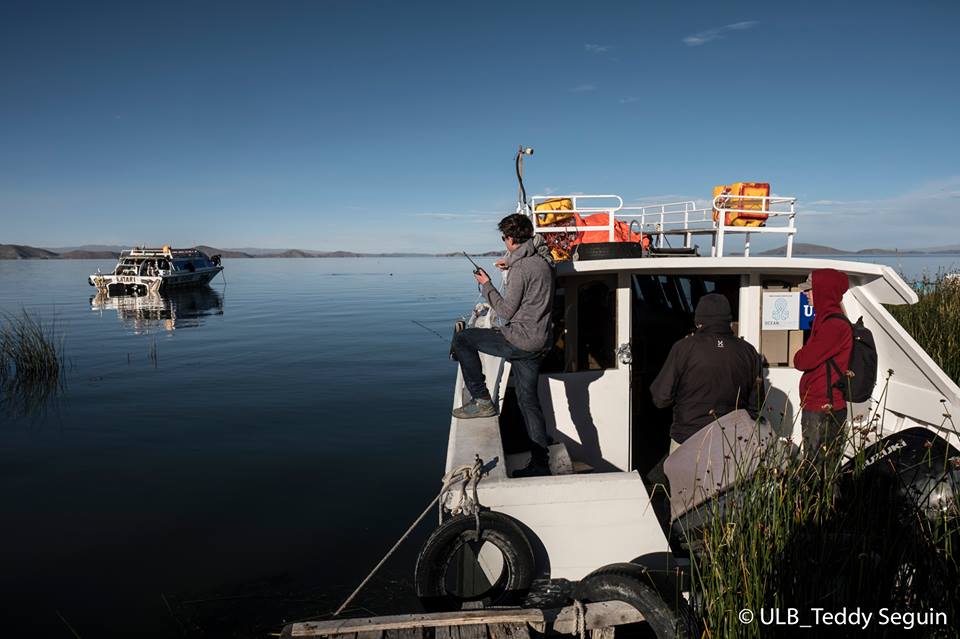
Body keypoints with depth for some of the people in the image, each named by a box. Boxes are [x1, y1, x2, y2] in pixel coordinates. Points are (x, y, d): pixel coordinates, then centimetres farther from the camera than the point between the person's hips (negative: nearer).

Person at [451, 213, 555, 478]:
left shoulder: (520, 268, -16)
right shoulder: (542, 261, 12)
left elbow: (506, 311, -14)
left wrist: (486, 285, -2)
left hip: (520, 340, -9)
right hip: (539, 342, 9)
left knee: (462, 339, 3)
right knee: (529, 401, 14)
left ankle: (481, 400, 4)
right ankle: (540, 465, 18)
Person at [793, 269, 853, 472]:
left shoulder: (835, 326, -18)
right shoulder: (826, 320, 15)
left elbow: (804, 361, -18)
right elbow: (808, 359, 17)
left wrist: (798, 358, 1)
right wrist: (803, 358, -2)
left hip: (824, 411, -10)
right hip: (814, 406, 10)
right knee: (812, 464, 17)